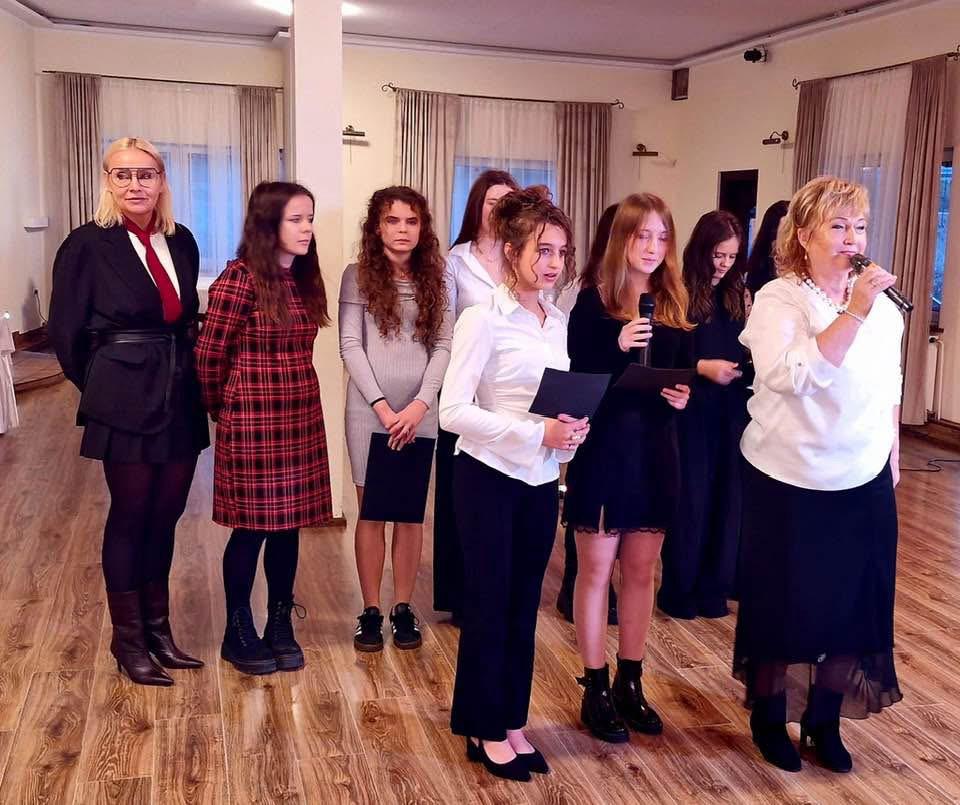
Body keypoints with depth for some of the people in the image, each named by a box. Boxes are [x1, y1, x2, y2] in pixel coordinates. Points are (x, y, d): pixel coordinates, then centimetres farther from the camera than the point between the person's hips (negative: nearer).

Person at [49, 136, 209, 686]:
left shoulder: (181, 241, 6)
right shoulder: (88, 245, -8)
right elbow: (66, 332, -3)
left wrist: (180, 372, 9)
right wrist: (103, 388, 5)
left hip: (181, 398, 5)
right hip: (127, 403, -5)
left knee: (165, 518, 13)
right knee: (130, 519, 6)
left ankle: (158, 627, 28)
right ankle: (128, 639, 21)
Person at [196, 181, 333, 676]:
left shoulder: (305, 278, 8)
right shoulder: (240, 279, -14)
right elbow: (209, 355, -8)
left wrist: (296, 394, 11)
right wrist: (224, 409, 5)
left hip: (301, 418, 6)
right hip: (253, 423, -6)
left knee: (289, 522, 12)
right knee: (251, 526, 4)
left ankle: (280, 625, 27)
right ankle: (238, 632, 21)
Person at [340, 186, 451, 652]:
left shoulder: (433, 279, 8)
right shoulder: (358, 276, 1)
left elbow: (443, 347, 2)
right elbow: (350, 346, -5)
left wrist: (418, 405, -10)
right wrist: (382, 406, -13)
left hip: (419, 414, 2)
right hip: (370, 412, -2)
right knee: (371, 513, 4)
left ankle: (403, 609, 19)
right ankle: (370, 612, 14)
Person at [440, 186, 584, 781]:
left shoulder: (559, 321, 6)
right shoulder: (484, 319, -14)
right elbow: (453, 410, -20)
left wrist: (574, 430, -8)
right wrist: (536, 433, -24)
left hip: (542, 480, 6)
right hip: (490, 477, -6)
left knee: (524, 604, 13)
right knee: (489, 603, 6)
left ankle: (512, 723, 28)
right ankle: (486, 729, 22)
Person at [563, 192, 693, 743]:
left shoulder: (674, 306, 7)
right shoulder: (593, 302, -5)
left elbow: (686, 377, 11)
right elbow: (574, 380, -10)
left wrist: (684, 398, -10)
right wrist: (617, 347, -24)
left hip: (655, 449, 4)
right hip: (602, 448, -4)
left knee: (642, 570, 12)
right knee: (597, 570, 4)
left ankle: (630, 683, 26)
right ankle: (596, 689, 17)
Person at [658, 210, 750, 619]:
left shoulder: (735, 296, 10)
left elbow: (742, 350, 14)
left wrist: (750, 364, -6)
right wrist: (702, 366, -19)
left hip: (731, 410, 5)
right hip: (691, 411, -5)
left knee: (725, 496, 8)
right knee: (690, 498, 1)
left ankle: (714, 585, 21)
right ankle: (679, 589, 16)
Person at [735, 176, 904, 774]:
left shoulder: (883, 306, 4)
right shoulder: (778, 300, -12)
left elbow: (889, 390, 15)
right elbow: (793, 375, -29)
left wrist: (893, 458, 17)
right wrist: (853, 313, -31)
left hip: (863, 483, 5)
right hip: (789, 482, -4)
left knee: (855, 603, 10)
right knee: (783, 601, 8)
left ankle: (825, 720, 30)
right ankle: (769, 715, 29)